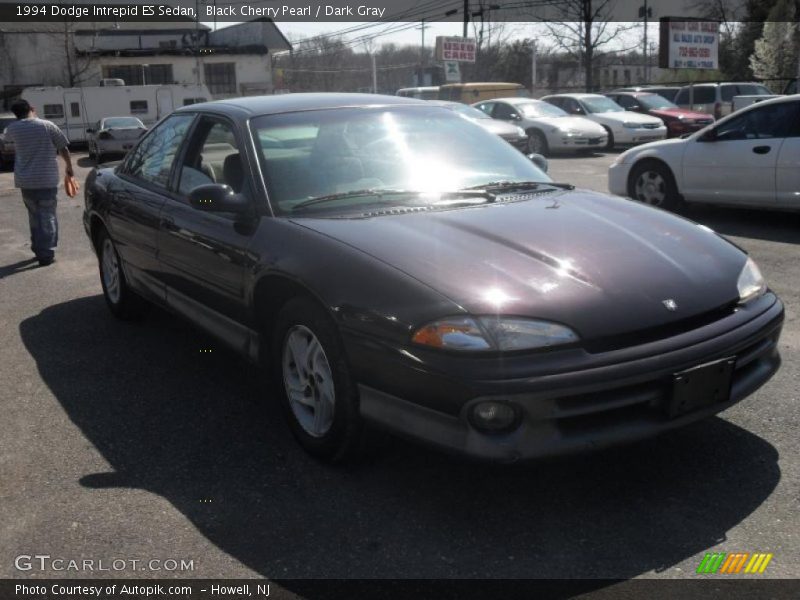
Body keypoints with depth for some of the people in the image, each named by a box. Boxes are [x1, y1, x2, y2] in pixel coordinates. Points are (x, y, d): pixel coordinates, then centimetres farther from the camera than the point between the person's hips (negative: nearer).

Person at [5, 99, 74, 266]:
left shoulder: (13, 128, 4)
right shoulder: (48, 126, -7)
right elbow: (63, 149, -3)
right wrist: (69, 168, 10)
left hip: (25, 181, 4)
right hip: (47, 180, -3)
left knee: (34, 216, 17)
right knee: (47, 217, 1)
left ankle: (38, 249, 23)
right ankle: (46, 254, -4)